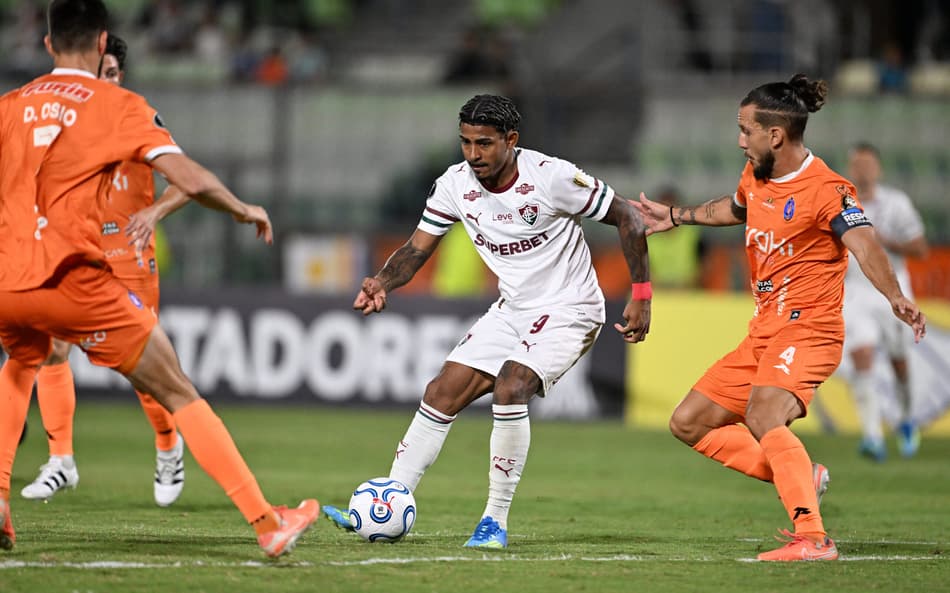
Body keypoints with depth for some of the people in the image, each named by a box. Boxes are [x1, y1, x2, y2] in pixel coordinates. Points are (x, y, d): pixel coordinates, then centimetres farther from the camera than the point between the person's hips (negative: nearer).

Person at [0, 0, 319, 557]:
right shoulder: (120, 106, 3)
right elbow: (193, 182, -6)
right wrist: (245, 210, 12)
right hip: (72, 279, -4)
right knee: (178, 392, 6)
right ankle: (268, 522, 1)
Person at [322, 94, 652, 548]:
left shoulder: (551, 177, -22)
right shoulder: (455, 184, -6)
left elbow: (627, 218, -13)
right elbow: (418, 247, 1)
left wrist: (641, 295, -14)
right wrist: (383, 283, -21)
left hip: (567, 310, -7)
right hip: (513, 309, 7)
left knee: (510, 388, -29)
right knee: (442, 394, -1)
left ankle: (496, 522, -19)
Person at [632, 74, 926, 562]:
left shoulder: (825, 189, -17)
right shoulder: (756, 175, 9)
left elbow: (863, 245, -33)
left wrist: (896, 298, -50)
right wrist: (676, 217, 44)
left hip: (807, 330, -9)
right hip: (762, 334, 9)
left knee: (762, 416, -34)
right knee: (689, 424, 10)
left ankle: (812, 539, -38)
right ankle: (800, 475, 11)